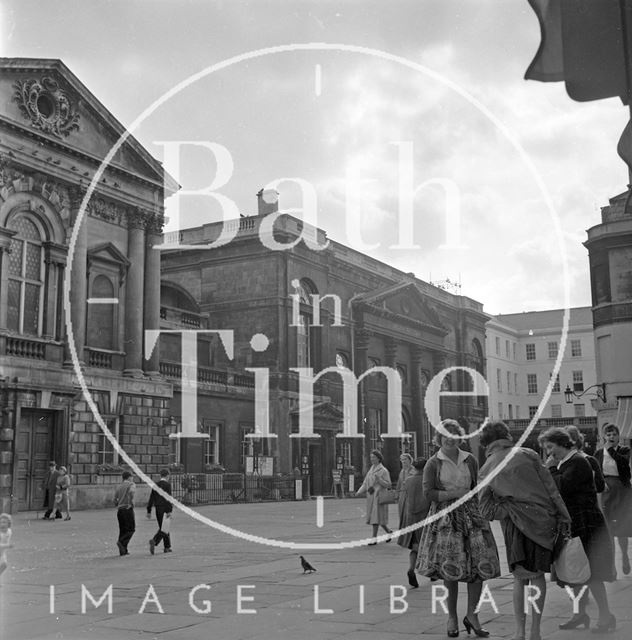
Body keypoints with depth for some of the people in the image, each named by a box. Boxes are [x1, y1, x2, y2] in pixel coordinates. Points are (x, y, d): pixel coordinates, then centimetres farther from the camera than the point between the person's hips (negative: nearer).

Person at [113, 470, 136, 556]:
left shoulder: (119, 486, 17)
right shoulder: (131, 484, 0)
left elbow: (115, 500, 12)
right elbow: (131, 492, -24)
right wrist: (131, 502, -15)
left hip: (119, 510, 6)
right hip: (128, 509, -6)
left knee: (123, 530, 9)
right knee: (131, 529, 1)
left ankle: (123, 551, 6)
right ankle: (121, 542, -20)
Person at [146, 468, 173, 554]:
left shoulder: (155, 485, 11)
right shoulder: (167, 485, -8)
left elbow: (151, 498, 10)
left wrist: (149, 511, 13)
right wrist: (169, 511, -19)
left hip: (158, 509, 7)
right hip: (165, 509, -7)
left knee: (162, 527, 16)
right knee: (164, 528, -7)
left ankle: (167, 547, 19)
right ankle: (154, 541, -28)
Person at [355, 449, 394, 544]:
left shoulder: (384, 471, -7)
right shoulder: (371, 470, 13)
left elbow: (388, 485, -10)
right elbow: (365, 483, 11)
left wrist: (379, 479, -23)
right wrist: (359, 492, -4)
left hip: (379, 496, -7)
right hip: (371, 497, 7)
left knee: (376, 517, -8)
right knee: (373, 517, 11)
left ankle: (374, 538, -4)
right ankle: (389, 532, 29)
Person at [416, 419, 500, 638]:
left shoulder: (470, 460, 11)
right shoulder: (433, 464, 1)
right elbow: (428, 492, -7)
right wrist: (455, 494, -13)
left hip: (471, 514, 3)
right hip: (445, 517, -3)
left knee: (479, 563, -6)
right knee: (450, 569, -4)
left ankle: (471, 614, 10)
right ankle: (452, 617, 13)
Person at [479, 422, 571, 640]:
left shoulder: (486, 470, 4)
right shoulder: (528, 455, 1)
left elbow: (486, 509, -2)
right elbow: (551, 489, 0)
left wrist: (511, 510, 2)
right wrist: (563, 516, 5)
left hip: (514, 525, 0)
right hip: (543, 521, 0)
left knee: (520, 577, 14)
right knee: (538, 575, 13)